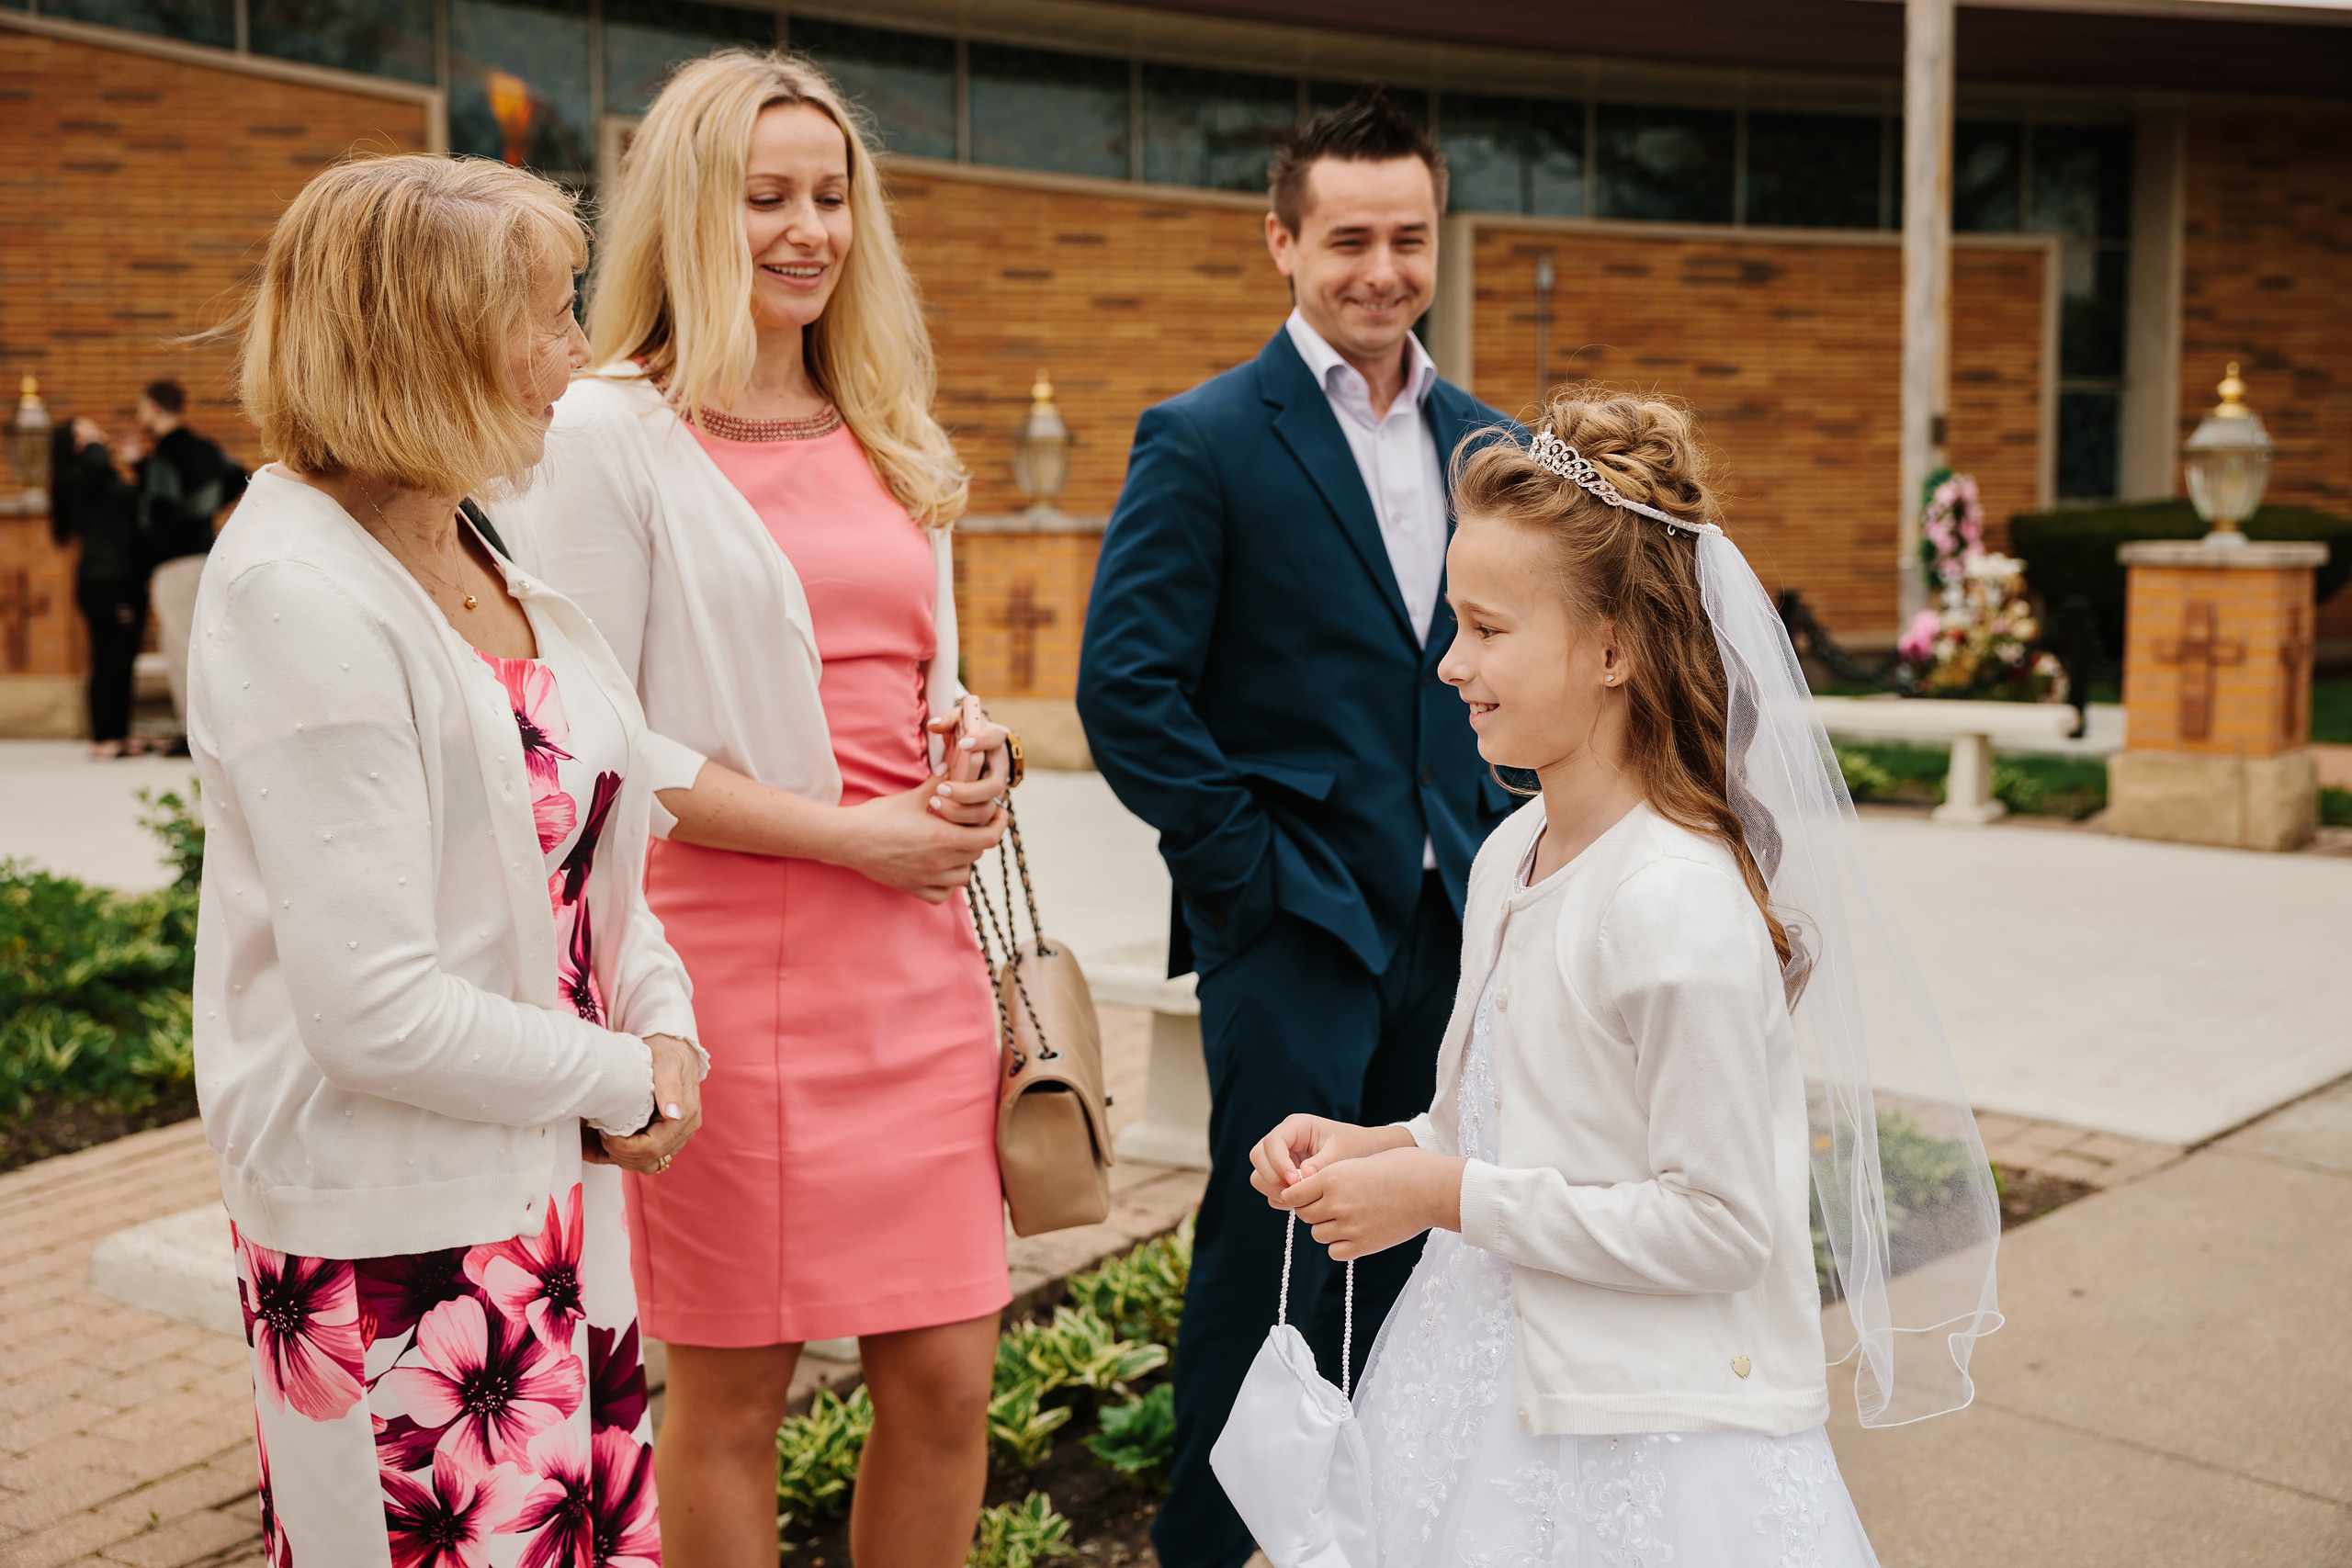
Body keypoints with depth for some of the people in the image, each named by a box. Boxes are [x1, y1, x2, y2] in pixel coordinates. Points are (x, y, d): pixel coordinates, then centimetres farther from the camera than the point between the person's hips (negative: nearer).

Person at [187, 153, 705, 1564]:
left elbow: (586, 839, 15)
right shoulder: (298, 597, -20)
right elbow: (377, 1013, -24)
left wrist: (665, 1020, -2)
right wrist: (624, 1080, -11)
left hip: (554, 1178, 8)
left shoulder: (477, 545, 6)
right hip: (397, 1232, -8)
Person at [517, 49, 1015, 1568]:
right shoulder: (615, 433, -4)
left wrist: (968, 748, 0)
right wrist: (848, 830, -14)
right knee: (731, 1394, 6)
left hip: (916, 956, 6)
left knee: (947, 1382, 8)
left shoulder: (888, 438, 15)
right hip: (729, 956, -5)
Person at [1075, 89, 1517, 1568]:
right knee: (1272, 1252, 2)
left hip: (1448, 918, 6)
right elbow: (1127, 688, -12)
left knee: (1415, 1249, 14)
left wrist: (1489, 848, 6)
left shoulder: (1482, 441, 10)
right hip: (1292, 925, -5)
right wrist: (1246, 870, -12)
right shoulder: (1206, 440, -8)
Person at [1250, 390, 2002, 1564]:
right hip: (1491, 1381, 8)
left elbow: (1720, 1226, -22)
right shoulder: (1511, 856, 3)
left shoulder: (1679, 907, -23)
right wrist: (1380, 1148, -2)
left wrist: (1445, 1193, -19)